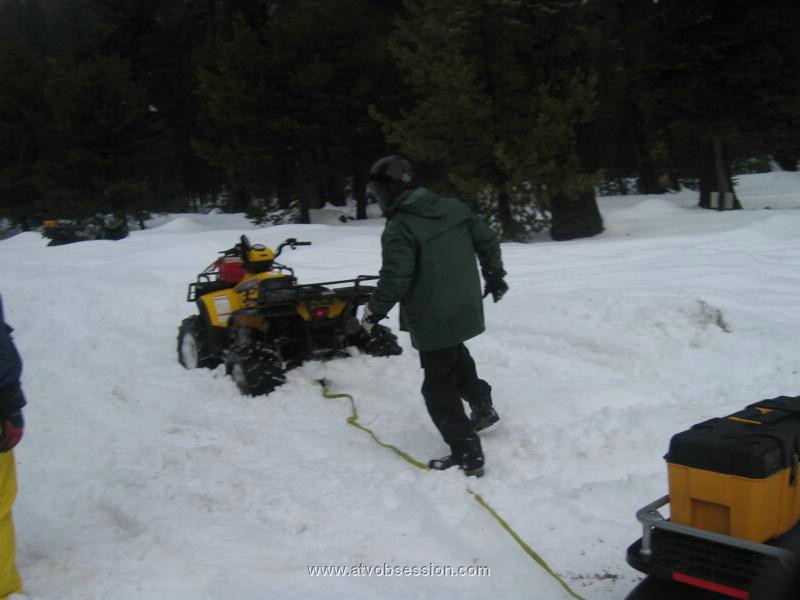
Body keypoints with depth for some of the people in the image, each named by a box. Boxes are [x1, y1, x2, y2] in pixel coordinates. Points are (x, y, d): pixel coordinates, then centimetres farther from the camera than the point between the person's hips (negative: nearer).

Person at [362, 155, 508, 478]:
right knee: (457, 358, 33)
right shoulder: (455, 208, 2)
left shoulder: (399, 228, -20)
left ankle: (467, 454, 8)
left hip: (433, 321, -8)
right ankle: (482, 407, 46)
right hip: (466, 310, 8)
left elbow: (394, 280, -22)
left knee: (439, 388, 4)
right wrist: (495, 276, 23)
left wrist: (374, 312, -6)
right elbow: (488, 240, 9)